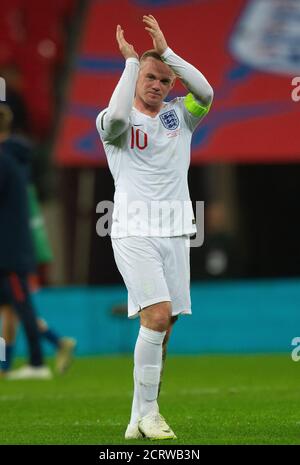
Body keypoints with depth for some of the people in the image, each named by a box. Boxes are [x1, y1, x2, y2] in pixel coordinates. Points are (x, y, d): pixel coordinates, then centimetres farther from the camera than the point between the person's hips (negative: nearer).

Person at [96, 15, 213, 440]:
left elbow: (205, 93, -9)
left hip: (175, 233, 5)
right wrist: (131, 61, -15)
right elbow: (116, 117, -25)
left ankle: (139, 421, 9)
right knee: (157, 316, -20)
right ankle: (147, 412, -11)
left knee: (162, 329, 3)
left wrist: (166, 50, -10)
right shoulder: (118, 122, 0)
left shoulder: (179, 115, 11)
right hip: (134, 233, -5)